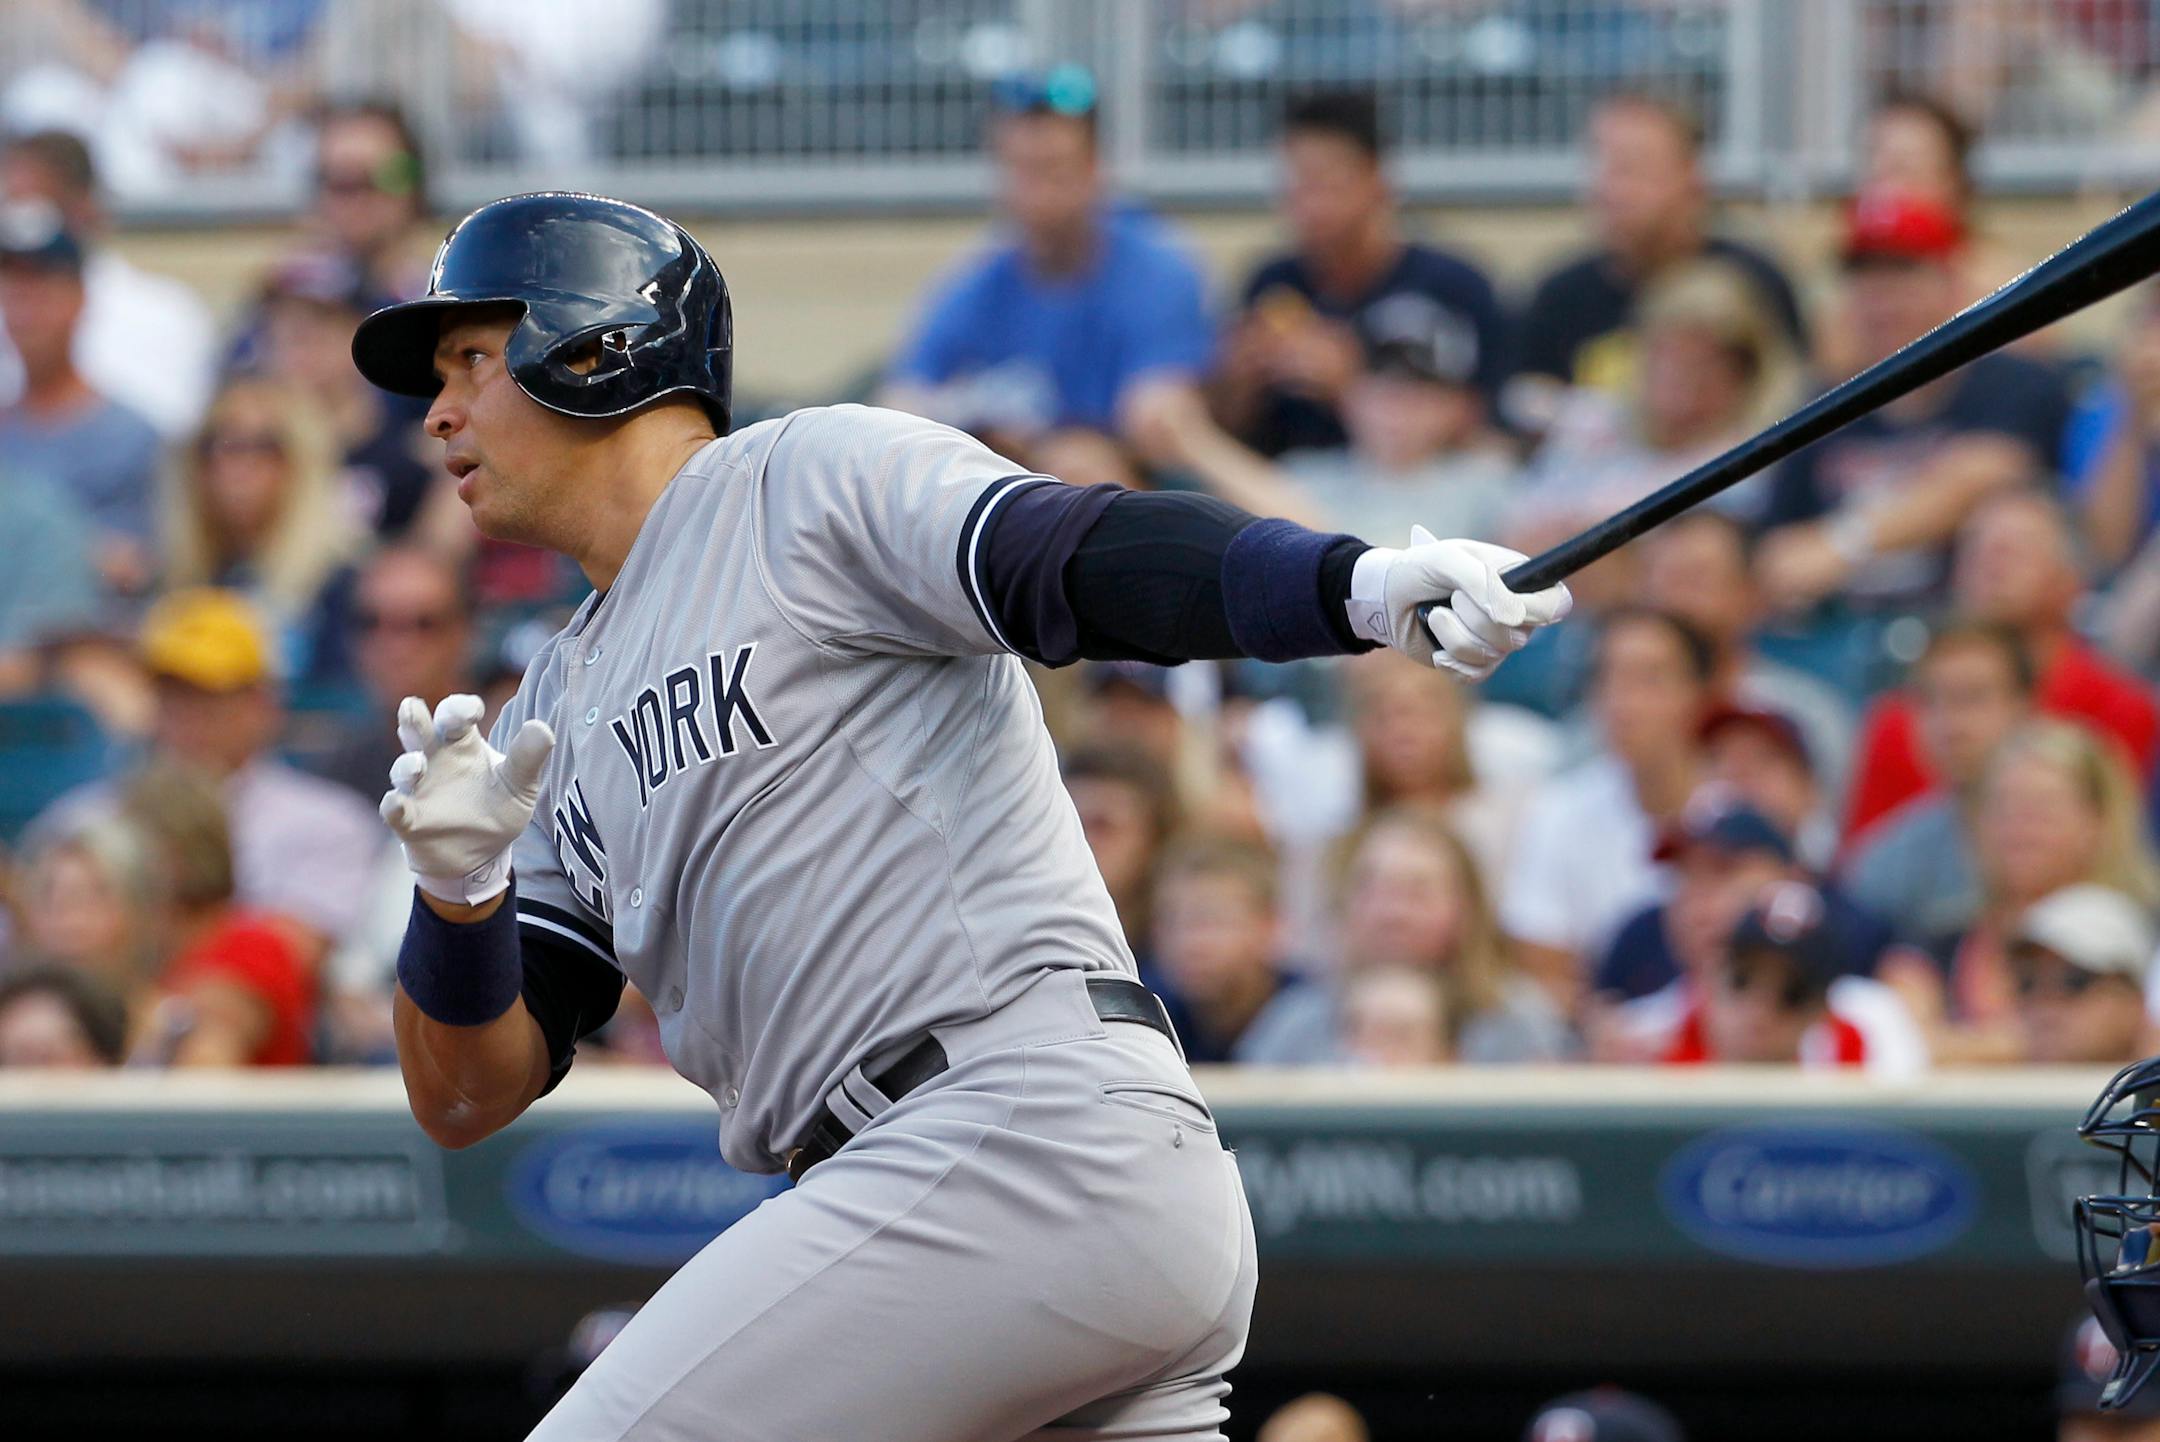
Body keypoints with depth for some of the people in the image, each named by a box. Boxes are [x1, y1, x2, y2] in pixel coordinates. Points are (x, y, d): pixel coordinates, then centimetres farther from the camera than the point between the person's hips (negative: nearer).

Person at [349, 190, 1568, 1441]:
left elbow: (1099, 562, -15)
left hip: (1042, 1126, -9)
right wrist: (458, 891, -5)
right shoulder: (558, 714, 24)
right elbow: (467, 1096, 17)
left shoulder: (815, 479, 2)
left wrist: (1371, 585, -34)